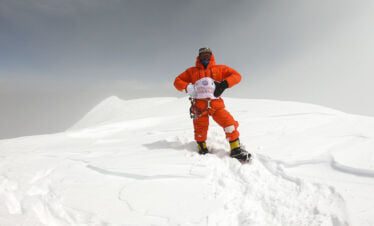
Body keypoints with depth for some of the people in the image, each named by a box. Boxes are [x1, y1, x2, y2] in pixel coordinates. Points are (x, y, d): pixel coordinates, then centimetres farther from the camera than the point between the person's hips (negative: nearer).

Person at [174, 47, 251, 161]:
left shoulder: (220, 68, 12)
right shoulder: (192, 71, 15)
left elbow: (236, 76, 5)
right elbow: (177, 81, 15)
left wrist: (224, 84, -13)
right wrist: (188, 87, -6)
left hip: (216, 104, 0)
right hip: (199, 105, 1)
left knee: (230, 124, -12)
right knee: (200, 130, 3)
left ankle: (236, 149, 3)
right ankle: (202, 149, 29)